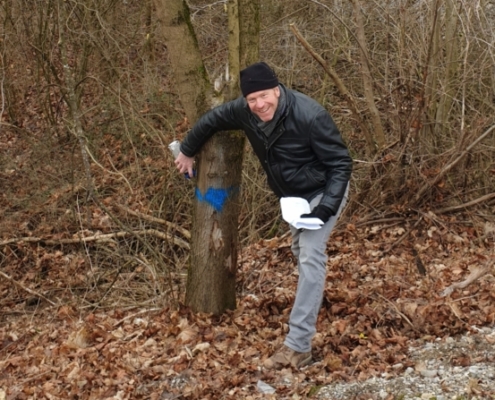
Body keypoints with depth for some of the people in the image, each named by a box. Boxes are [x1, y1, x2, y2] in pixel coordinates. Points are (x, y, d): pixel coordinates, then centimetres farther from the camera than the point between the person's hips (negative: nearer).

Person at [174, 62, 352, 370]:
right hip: (293, 195, 7)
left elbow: (341, 163, -28)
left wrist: (326, 208, -37)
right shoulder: (244, 111, -17)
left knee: (311, 255, -20)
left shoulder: (309, 116, -35)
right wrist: (187, 151, 19)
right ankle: (314, 296, 58)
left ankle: (298, 346, -24)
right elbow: (212, 120, 5)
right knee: (301, 249, 27)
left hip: (323, 192, -7)